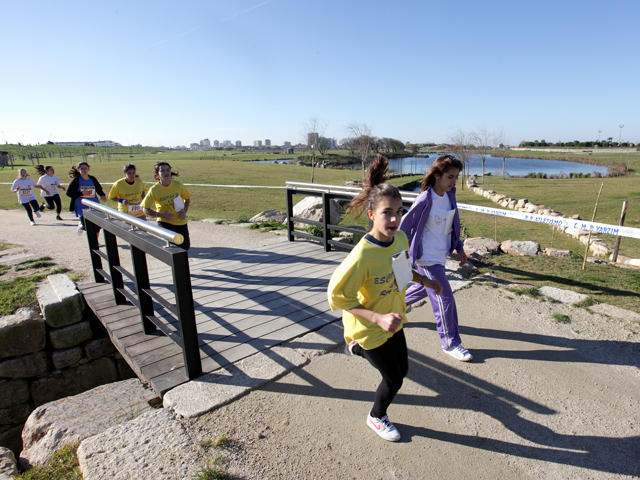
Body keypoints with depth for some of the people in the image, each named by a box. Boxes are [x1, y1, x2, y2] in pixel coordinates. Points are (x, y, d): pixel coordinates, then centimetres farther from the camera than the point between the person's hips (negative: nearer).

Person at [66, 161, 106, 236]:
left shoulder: (93, 179, 5)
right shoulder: (76, 181, -4)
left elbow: (99, 189, 20)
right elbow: (68, 193, -4)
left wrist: (102, 195, -1)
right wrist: (82, 193, -16)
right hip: (82, 207, -3)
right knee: (87, 227, -11)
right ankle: (81, 225, 28)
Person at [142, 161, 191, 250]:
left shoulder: (178, 185, -7)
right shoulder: (154, 189, -13)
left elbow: (187, 198, 10)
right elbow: (145, 209, -6)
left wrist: (185, 211, -6)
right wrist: (161, 215, -20)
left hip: (180, 221, 3)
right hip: (165, 222, -3)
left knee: (185, 246, 11)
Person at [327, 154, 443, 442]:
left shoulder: (401, 238, -12)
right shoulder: (362, 256, -36)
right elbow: (338, 297, -28)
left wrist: (425, 282, 13)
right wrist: (378, 318, -34)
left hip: (392, 319, 7)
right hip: (368, 327, -7)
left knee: (402, 369, 22)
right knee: (393, 379, 8)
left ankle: (358, 349, 47)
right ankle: (377, 418, 41)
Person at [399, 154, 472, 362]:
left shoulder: (450, 194, -1)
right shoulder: (425, 200, -24)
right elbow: (405, 227, -15)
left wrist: (459, 247, 11)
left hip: (441, 255, 9)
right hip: (427, 257, -8)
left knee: (425, 288, 24)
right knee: (444, 297, -2)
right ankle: (451, 342, 17)